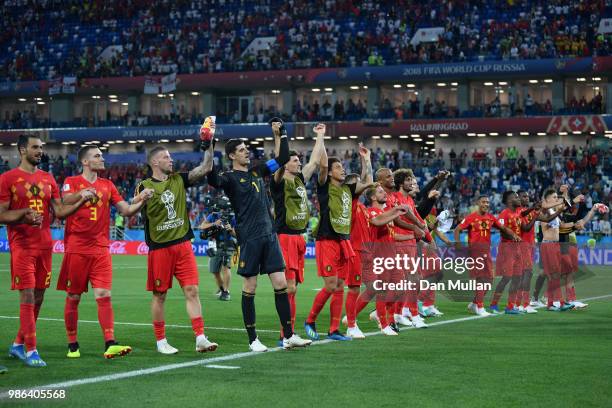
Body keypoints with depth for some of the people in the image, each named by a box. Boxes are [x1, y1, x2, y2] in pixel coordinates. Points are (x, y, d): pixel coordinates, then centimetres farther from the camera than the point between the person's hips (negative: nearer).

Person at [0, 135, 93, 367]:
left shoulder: (48, 179, 13)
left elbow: (59, 211, 11)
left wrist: (81, 201, -3)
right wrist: (24, 214, -22)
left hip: (44, 245, 6)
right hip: (22, 246, -6)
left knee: (38, 297, 9)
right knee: (27, 296, -9)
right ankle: (30, 351, -7)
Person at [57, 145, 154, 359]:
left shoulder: (107, 185, 14)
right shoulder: (72, 182, 2)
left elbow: (126, 210, 11)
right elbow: (65, 201, -18)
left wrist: (141, 200, -7)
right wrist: (82, 193, -36)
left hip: (101, 250, 3)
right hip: (76, 249, -3)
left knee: (104, 295, -8)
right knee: (73, 298, 3)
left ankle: (110, 344, -12)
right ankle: (72, 345, 13)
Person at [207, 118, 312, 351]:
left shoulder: (257, 170, 15)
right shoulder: (230, 177, -4)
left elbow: (283, 159, 23)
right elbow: (213, 180, -26)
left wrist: (282, 134, 18)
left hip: (269, 235, 6)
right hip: (249, 238, -6)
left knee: (281, 284, 3)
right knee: (250, 288, 0)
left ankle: (289, 336, 7)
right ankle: (253, 339, 7)